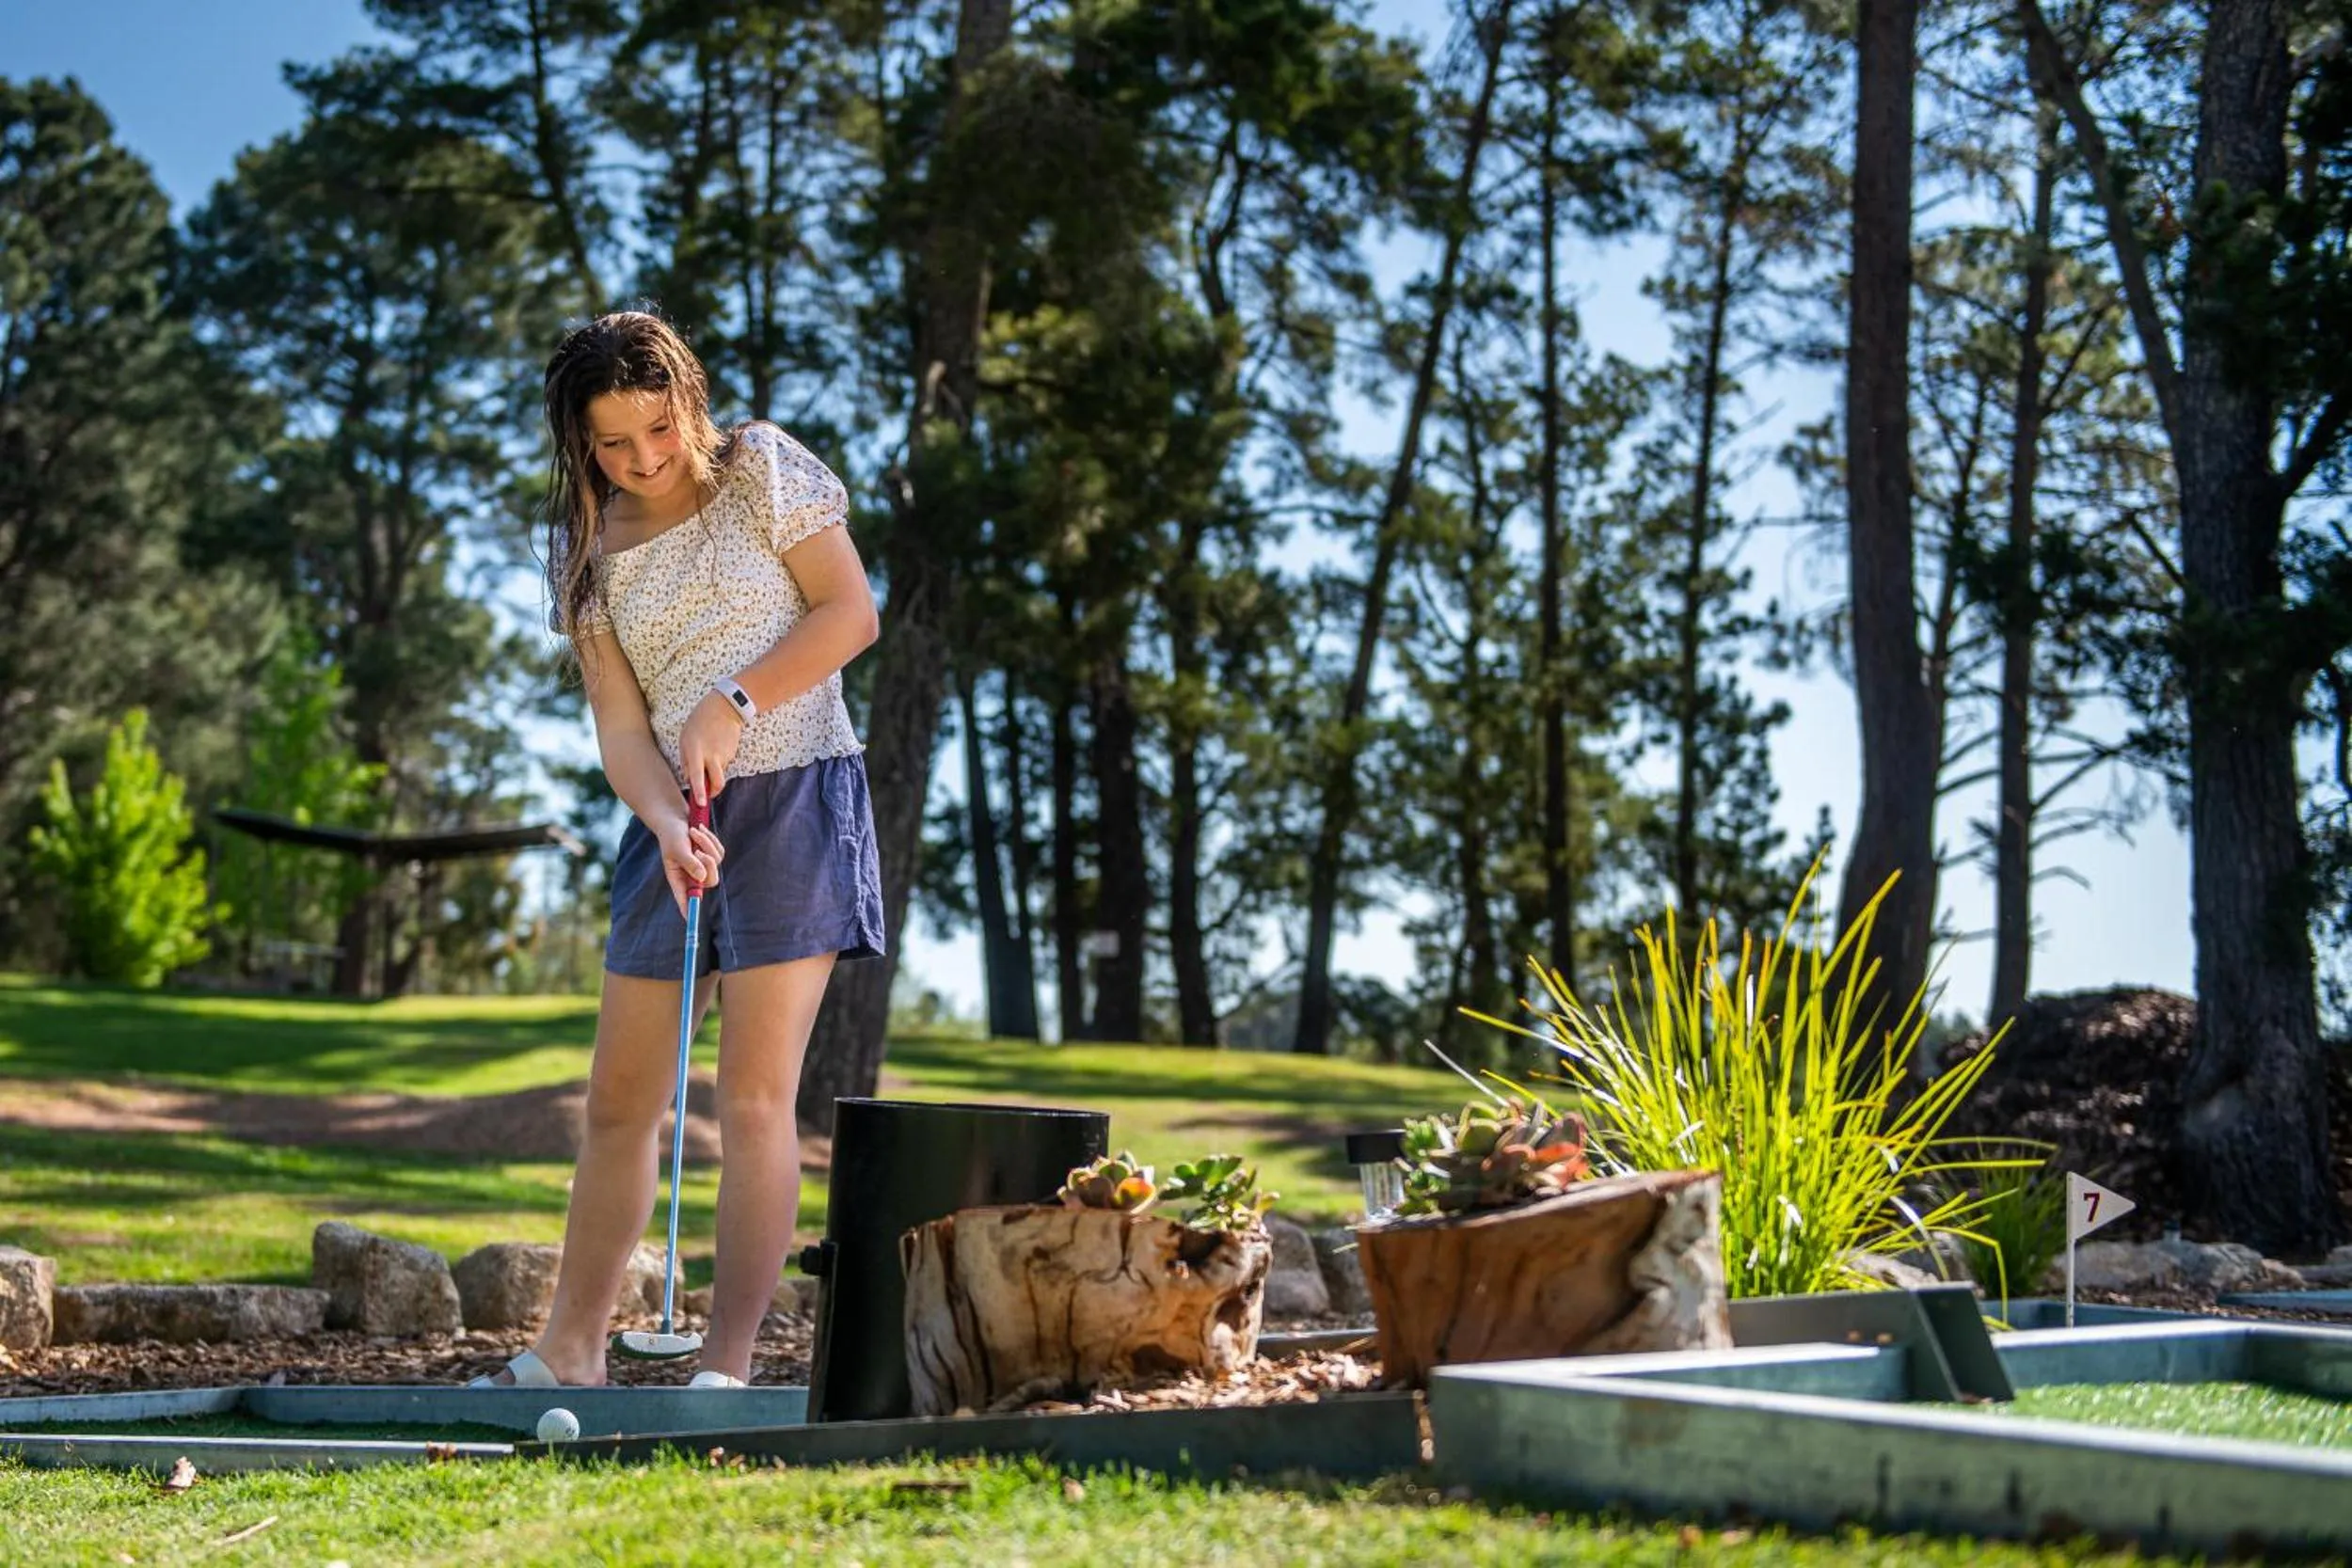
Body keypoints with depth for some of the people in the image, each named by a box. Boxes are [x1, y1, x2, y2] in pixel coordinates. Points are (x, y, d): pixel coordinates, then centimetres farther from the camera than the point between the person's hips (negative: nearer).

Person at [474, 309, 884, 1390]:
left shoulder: (763, 468, -2)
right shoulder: (588, 546, 6)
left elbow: (850, 613, -5)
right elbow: (618, 718, 0)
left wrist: (733, 704, -15)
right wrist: (667, 823, -19)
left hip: (795, 797, -4)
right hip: (672, 820, 5)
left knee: (753, 1097, -9)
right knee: (619, 1099, 9)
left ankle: (726, 1367, -7)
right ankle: (569, 1351, 20)